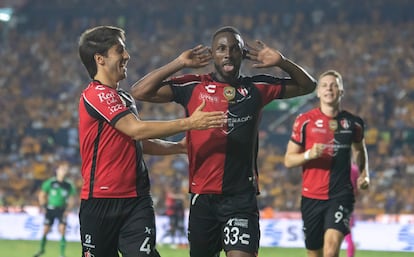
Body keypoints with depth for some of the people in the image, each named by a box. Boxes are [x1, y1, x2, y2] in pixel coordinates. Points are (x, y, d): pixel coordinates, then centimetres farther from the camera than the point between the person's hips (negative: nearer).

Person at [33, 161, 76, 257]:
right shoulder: (50, 182, -4)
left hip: (62, 210, 0)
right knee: (45, 230, 3)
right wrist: (43, 206, -2)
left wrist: (68, 210, -3)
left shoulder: (69, 185, -1)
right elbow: (42, 195, 6)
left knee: (62, 230, -13)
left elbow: (72, 200, 8)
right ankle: (42, 249, 26)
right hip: (50, 209, 0)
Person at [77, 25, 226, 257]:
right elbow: (136, 130, -20)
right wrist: (188, 123, -21)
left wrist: (181, 147, 16)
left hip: (136, 200, 6)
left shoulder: (125, 98, 17)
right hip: (100, 201, -6)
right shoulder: (96, 94, -11)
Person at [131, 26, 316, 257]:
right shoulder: (193, 87, 1)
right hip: (203, 196, 1)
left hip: (242, 197, -1)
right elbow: (140, 92, -6)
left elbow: (307, 86, 15)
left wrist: (282, 62, -2)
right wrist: (179, 64, -12)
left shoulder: (257, 88, 6)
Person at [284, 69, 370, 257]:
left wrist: (364, 173, 10)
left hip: (341, 194, -1)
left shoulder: (353, 123, 5)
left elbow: (359, 150, 26)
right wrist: (309, 154, -18)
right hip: (311, 197, 1)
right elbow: (288, 160, 1)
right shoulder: (305, 121, 0)